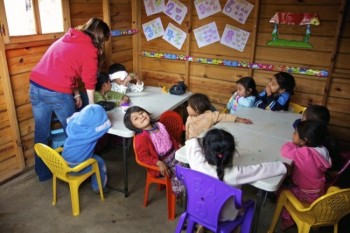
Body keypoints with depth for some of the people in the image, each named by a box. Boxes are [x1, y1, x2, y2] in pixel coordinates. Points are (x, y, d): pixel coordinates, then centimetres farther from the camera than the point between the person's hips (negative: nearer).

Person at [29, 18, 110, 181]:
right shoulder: (90, 49, -3)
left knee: (41, 132, 16)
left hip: (36, 85, 8)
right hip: (57, 92, -7)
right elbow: (89, 81, 1)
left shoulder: (67, 38, 20)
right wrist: (92, 105, 15)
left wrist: (76, 94, 21)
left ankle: (43, 173, 32)